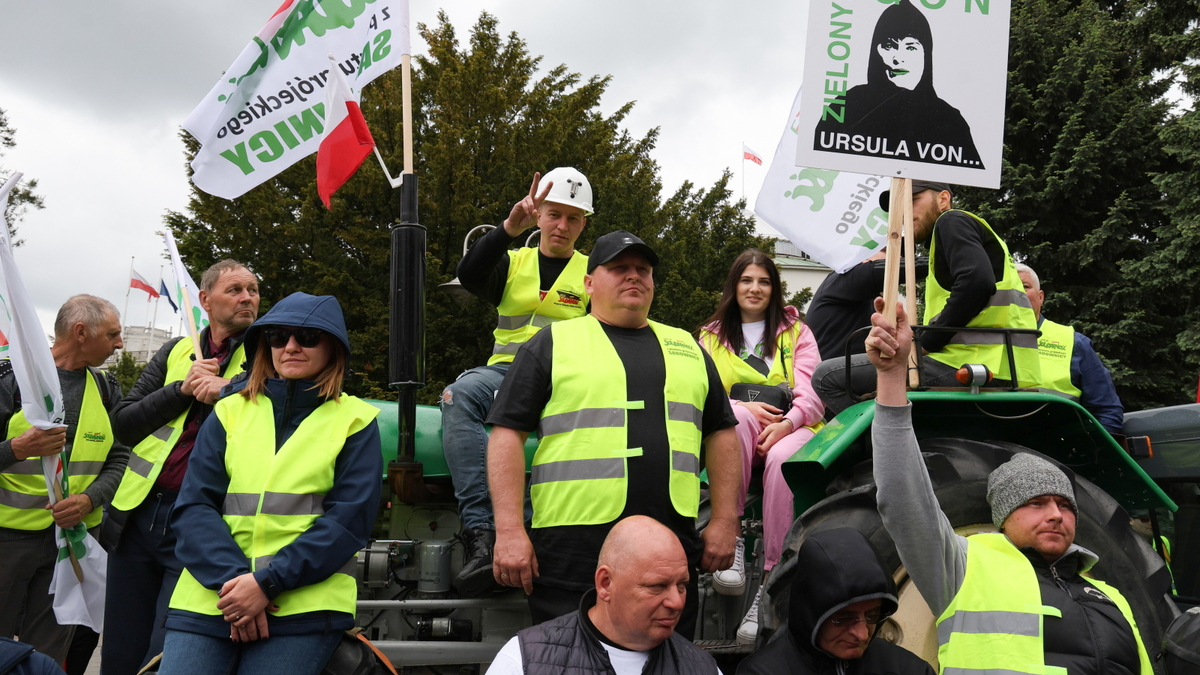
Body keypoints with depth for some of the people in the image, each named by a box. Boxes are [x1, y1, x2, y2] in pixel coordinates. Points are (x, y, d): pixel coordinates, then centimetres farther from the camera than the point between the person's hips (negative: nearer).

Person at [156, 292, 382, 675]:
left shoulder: (355, 420, 6)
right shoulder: (231, 410, 13)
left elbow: (349, 518, -4)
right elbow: (193, 506, 5)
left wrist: (268, 582, -13)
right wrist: (230, 578, -12)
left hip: (303, 602, -2)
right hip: (210, 597, 2)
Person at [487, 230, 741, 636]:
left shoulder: (687, 348, 18)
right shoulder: (552, 344, 5)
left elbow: (720, 433, 20)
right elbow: (508, 433, -1)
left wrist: (725, 521, 10)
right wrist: (510, 531, -10)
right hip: (572, 550, -4)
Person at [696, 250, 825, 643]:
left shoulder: (796, 331, 18)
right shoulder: (712, 336, 20)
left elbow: (812, 396, 4)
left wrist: (786, 423, -18)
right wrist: (744, 406, -15)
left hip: (792, 428, -1)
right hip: (734, 434, 1)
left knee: (781, 459, -39)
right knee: (736, 416, -38)